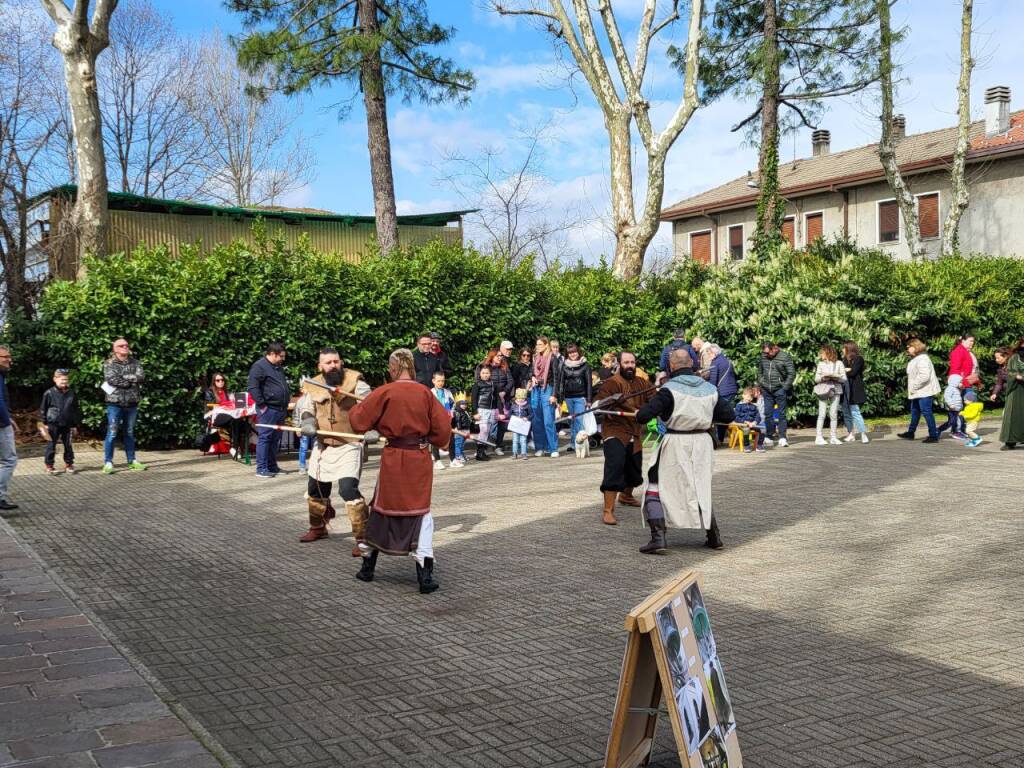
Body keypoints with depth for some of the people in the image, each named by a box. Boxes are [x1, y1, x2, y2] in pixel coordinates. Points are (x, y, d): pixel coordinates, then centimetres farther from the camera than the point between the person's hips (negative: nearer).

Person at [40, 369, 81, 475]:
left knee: (68, 445, 9)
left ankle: (69, 464, 21)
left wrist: (76, 425, 10)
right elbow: (43, 409, 0)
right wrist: (44, 423, -3)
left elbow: (76, 410, 11)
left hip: (67, 425, 3)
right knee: (51, 446, 3)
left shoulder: (72, 393, 4)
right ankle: (49, 466, 12)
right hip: (53, 424, -3)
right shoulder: (49, 393, -5)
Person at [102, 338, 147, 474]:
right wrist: (131, 381, -11)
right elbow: (111, 379, -18)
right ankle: (108, 462, -1)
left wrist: (124, 378, -15)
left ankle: (132, 460, 21)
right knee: (112, 433, -4)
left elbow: (141, 377, -7)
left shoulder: (135, 363, 9)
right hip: (115, 403, -4)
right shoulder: (109, 364, -1)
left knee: (130, 433, 13)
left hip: (132, 403, 4)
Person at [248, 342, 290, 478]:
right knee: (264, 438, -7)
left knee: (276, 439, 12)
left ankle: (272, 466, 20)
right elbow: (253, 387, -17)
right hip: (268, 409, -9)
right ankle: (261, 469, -4)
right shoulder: (259, 366, -10)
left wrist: (288, 398, 22)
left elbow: (285, 386, 33)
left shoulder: (278, 367, 19)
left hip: (280, 409, 9)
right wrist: (261, 404, -19)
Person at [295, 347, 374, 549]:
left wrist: (372, 428, -32)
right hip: (323, 445, 6)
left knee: (348, 489, -20)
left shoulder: (354, 380, -11)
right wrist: (307, 421, -15)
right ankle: (318, 528, 45)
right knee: (315, 487, 19)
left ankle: (363, 537, -9)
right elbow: (303, 407, 8)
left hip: (349, 444, -6)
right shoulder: (312, 385, 3)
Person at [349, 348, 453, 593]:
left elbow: (359, 421, -4)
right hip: (420, 460, 1)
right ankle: (425, 576, 0)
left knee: (381, 510, 15)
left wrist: (356, 408, 17)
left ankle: (368, 567, 28)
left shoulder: (384, 393, -10)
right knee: (421, 513, 8)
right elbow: (443, 427, -1)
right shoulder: (425, 393, -4)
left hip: (393, 459, -1)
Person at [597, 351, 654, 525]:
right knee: (614, 468, -22)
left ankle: (626, 496, 51)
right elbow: (599, 403, -17)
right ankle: (608, 511, -19)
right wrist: (613, 400, -34)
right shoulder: (612, 383, -11)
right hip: (615, 432, -7)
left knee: (634, 469, 20)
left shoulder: (642, 383, 9)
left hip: (635, 434, 7)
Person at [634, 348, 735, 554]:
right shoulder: (709, 389, 2)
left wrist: (638, 415, 3)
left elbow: (643, 415, -19)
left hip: (675, 445, -5)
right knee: (701, 489, 21)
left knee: (655, 490, 5)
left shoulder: (670, 388, -13)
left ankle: (658, 538, -5)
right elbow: (729, 415, 9)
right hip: (702, 444, 5)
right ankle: (714, 537, 23)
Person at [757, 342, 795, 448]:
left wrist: (785, 387, -10)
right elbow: (759, 371, 20)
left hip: (780, 390, -4)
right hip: (766, 390, 4)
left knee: (781, 414, -2)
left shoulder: (785, 357, -6)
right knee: (768, 414, 6)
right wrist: (760, 384, 11)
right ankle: (768, 438, 12)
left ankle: (782, 438, 0)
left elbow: (792, 373, -6)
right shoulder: (763, 357, 8)